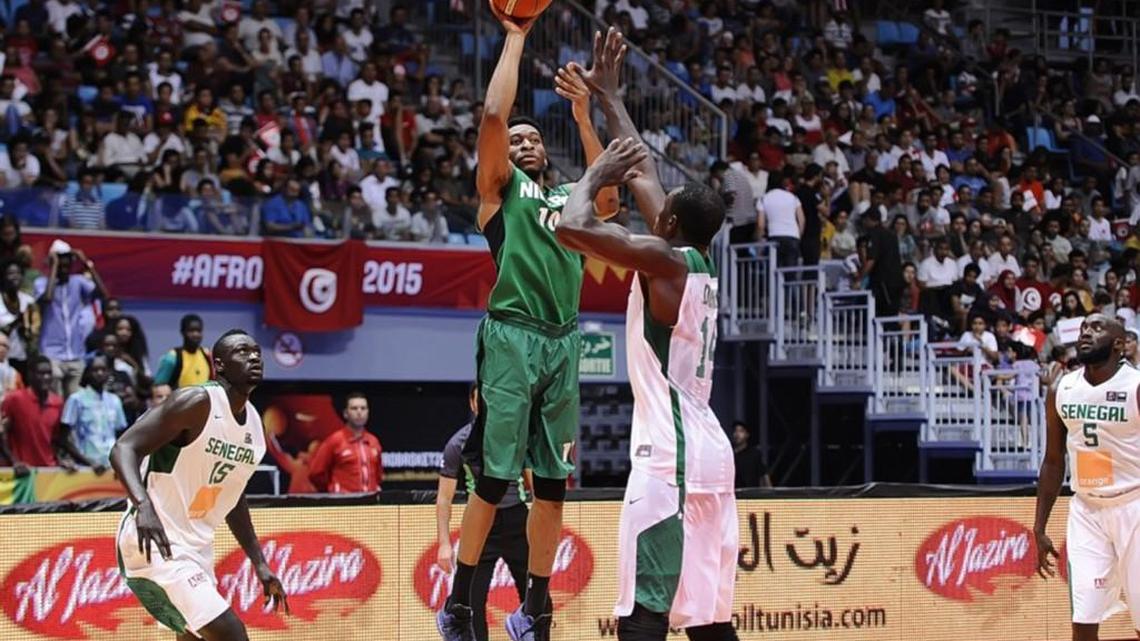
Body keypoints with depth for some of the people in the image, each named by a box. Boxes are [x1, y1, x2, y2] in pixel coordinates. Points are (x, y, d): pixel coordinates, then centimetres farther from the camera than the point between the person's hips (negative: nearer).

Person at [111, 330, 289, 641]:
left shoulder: (254, 423, 10)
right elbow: (124, 448, -21)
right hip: (153, 544, -10)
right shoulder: (197, 403, -15)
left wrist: (260, 564, 18)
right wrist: (143, 505, -38)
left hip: (196, 547, 10)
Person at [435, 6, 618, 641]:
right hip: (512, 337, -5)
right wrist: (516, 37, 0)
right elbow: (494, 113, -7)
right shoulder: (501, 185, 7)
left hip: (563, 342, 5)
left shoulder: (569, 197, 21)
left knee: (553, 484, 6)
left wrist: (583, 117, 0)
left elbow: (609, 198, 0)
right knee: (493, 480, -6)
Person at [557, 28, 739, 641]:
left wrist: (597, 172, 0)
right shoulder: (701, 264, 15)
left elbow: (572, 226, -19)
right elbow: (644, 171, 25)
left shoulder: (663, 260, -8)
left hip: (670, 456, -9)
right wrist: (607, 94, 33)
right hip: (709, 451, 9)